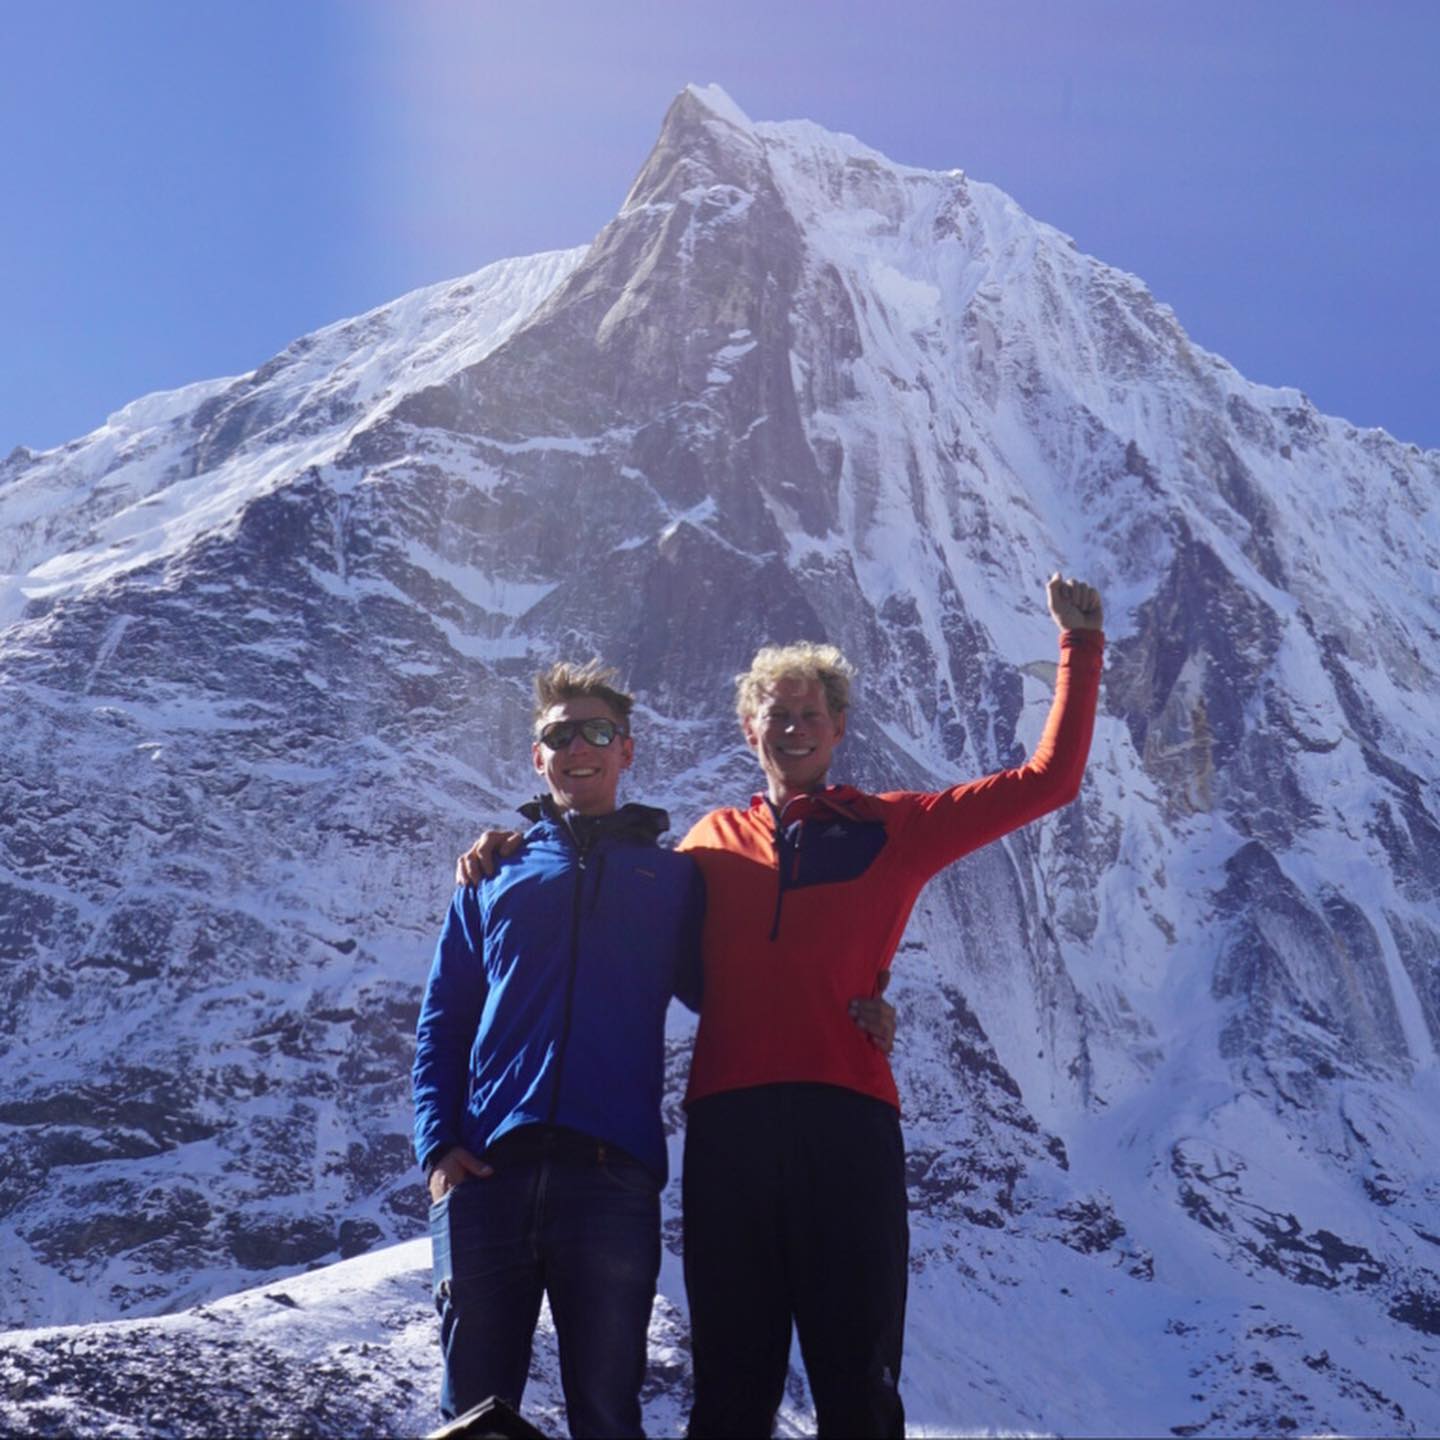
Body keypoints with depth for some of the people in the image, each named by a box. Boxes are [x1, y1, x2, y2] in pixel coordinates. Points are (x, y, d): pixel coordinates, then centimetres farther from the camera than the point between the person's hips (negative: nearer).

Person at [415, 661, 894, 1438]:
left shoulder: (671, 877, 18)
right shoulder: (495, 875, 19)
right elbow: (442, 1024, 14)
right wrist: (438, 1143, -2)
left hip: (613, 1178, -1)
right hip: (485, 1175, 1)